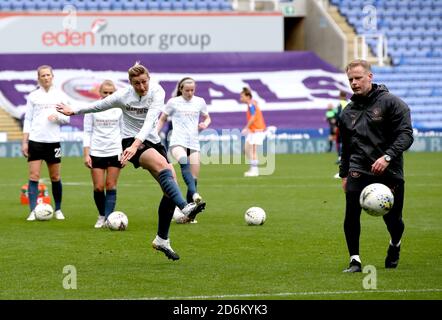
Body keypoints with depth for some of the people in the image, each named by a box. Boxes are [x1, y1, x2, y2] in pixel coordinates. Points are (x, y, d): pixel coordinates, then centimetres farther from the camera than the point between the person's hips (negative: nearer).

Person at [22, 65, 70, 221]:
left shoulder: (60, 96, 6)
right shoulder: (33, 96, 5)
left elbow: (67, 118, 6)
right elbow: (27, 120, 6)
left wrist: (57, 117, -16)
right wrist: (24, 142, -1)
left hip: (53, 141, 1)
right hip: (35, 140, -1)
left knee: (55, 177, 6)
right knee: (34, 176, -6)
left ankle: (58, 210, 19)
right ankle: (33, 212, -6)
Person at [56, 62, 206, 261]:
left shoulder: (157, 92, -11)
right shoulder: (123, 96, -8)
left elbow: (150, 120, -26)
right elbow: (98, 106, 10)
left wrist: (137, 143, -40)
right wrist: (74, 111, 20)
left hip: (152, 141, 4)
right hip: (131, 141, -4)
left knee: (171, 186, -6)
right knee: (162, 164, -34)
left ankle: (162, 240, 7)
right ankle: (186, 207, -52)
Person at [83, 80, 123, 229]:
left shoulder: (119, 109, 4)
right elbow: (87, 132, 3)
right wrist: (86, 154, -4)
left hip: (115, 152, 0)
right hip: (96, 152, 0)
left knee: (111, 186, -3)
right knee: (98, 187, -2)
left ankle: (108, 217, -5)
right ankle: (102, 216, 15)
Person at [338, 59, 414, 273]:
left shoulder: (391, 103, -5)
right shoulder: (348, 112, 12)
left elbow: (405, 134, -12)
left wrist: (387, 157, -24)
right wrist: (344, 173, 21)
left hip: (389, 172, -3)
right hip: (358, 171, 3)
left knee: (392, 218, 4)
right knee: (351, 213, -17)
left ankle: (395, 245, 39)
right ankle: (355, 260, -6)